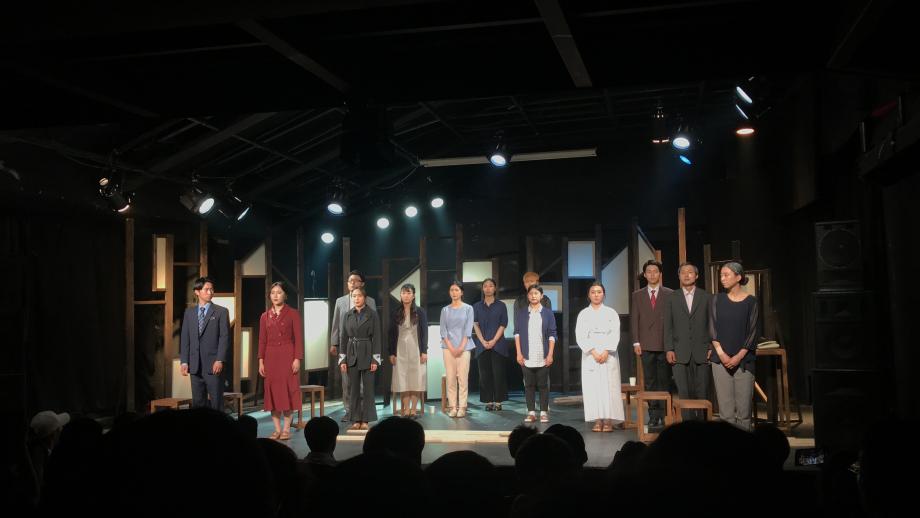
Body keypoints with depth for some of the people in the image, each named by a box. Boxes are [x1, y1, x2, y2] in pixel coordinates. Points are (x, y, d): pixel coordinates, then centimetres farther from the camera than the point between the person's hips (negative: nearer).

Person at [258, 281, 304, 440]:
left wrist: (297, 359, -11)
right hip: (271, 357, 3)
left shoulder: (292, 314, 1)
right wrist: (261, 361, 1)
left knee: (287, 391, -2)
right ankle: (277, 429, 8)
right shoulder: (265, 316, 10)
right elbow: (262, 341, 9)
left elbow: (298, 338, -3)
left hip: (288, 356, -3)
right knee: (273, 392, 2)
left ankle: (286, 429, 4)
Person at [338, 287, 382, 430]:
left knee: (368, 388, 0)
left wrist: (375, 359, -10)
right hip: (352, 354, 3)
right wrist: (342, 359, 1)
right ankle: (356, 420, 11)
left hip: (367, 354, -3)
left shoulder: (372, 314, -2)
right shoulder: (348, 315, 6)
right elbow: (343, 338, 7)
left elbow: (376, 337, -4)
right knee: (353, 389, 5)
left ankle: (366, 420, 6)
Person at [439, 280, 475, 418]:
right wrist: (451, 347, -7)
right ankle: (452, 407, 4)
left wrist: (461, 347, -10)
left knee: (463, 378, -4)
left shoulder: (468, 308, 6)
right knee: (450, 378, 0)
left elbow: (468, 329, 0)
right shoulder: (445, 310, 10)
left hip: (463, 347, -1)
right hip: (448, 347, 1)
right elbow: (443, 331, 5)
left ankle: (462, 407, 0)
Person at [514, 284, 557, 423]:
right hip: (527, 357, 1)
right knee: (529, 385, 4)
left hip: (543, 357, -1)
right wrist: (519, 353, -3)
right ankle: (531, 412, 10)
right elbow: (517, 334, 5)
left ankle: (544, 412, 9)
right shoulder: (521, 314, 7)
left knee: (543, 385, 3)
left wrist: (550, 354, -6)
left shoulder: (548, 313, 3)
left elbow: (552, 335, 1)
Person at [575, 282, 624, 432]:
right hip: (590, 355, 1)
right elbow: (580, 336, 0)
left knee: (609, 386, -6)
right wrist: (593, 352, -12)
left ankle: (609, 420, -5)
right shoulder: (583, 314, 8)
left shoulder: (611, 312, 8)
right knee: (592, 387, -4)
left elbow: (615, 334, 0)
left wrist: (606, 352, -13)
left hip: (609, 355, -1)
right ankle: (597, 420, -2)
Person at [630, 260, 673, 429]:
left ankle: (664, 415, 5)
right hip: (646, 345, 2)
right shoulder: (637, 295, 12)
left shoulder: (669, 294, 5)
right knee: (650, 382, 3)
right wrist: (636, 342, -1)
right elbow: (634, 319, 8)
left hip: (665, 344, -2)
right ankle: (653, 415, 6)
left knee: (664, 381, 0)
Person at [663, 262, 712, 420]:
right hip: (680, 352, 0)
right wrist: (669, 349, -2)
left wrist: (712, 348, -2)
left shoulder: (706, 297, 8)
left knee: (702, 393, 0)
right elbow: (668, 326, 6)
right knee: (684, 393, -3)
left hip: (702, 352, 0)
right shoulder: (671, 298, 10)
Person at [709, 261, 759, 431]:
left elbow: (752, 332, -1)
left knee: (744, 407, -3)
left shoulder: (751, 302, 2)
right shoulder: (716, 300, 8)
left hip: (744, 360, -1)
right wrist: (721, 353, -8)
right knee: (725, 410, -2)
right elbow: (713, 329, 4)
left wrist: (739, 357, -10)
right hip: (721, 359, 1)